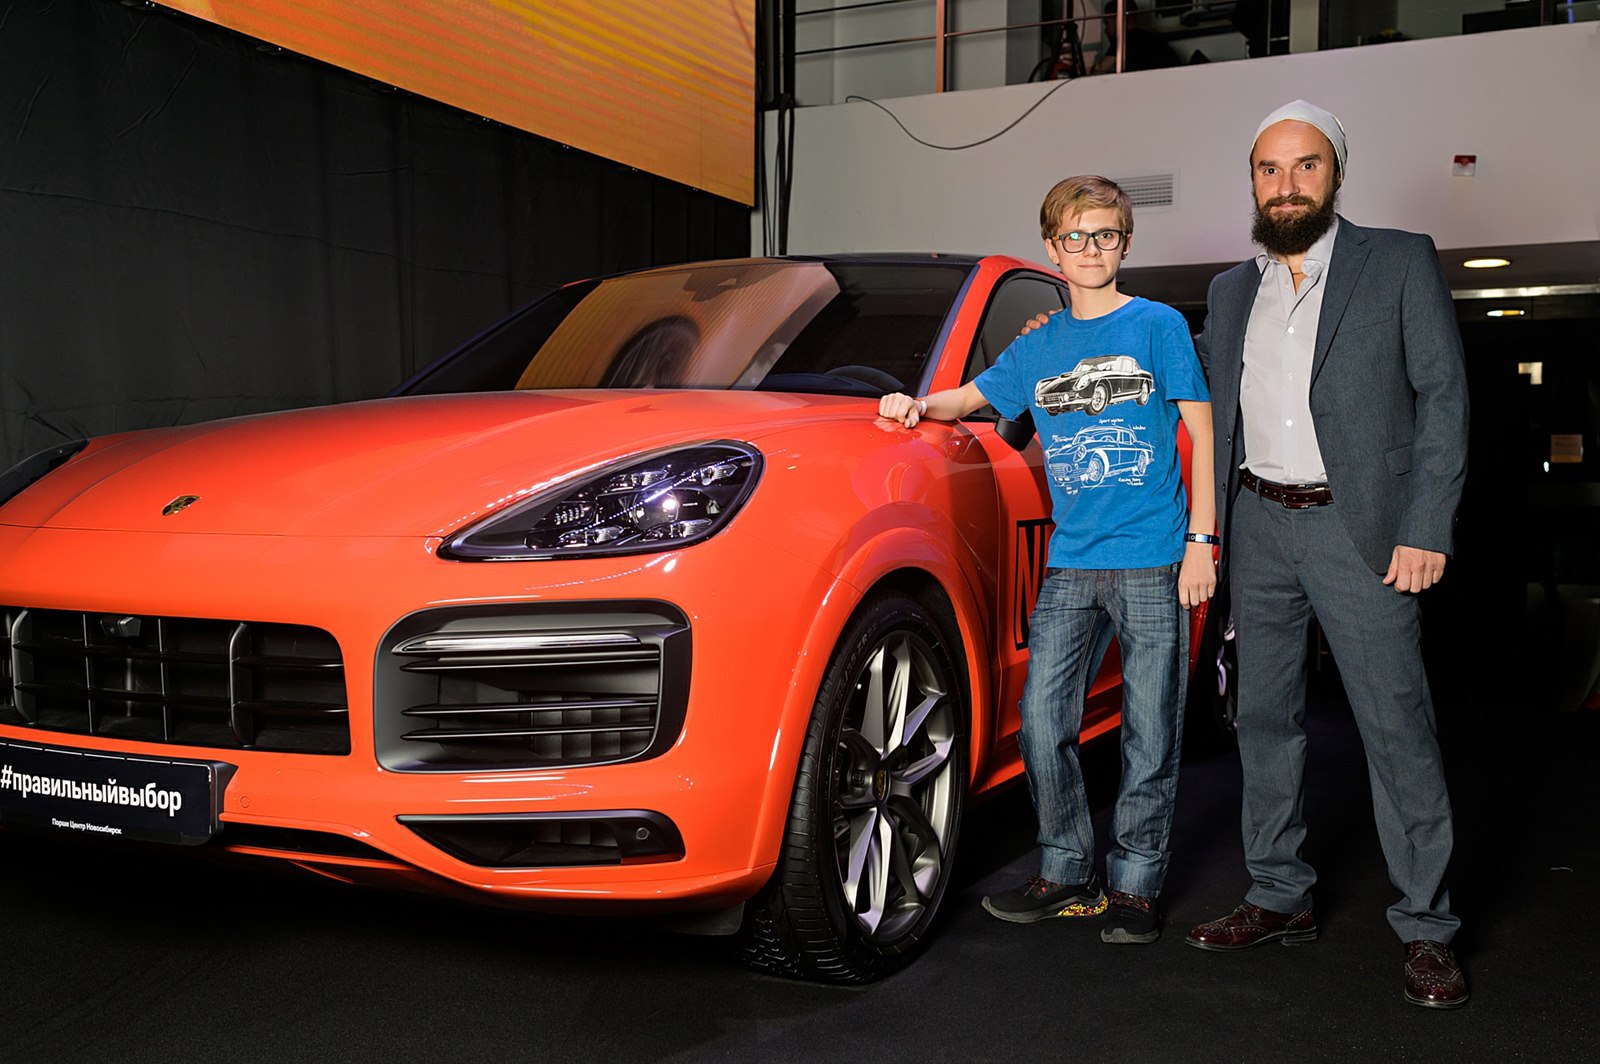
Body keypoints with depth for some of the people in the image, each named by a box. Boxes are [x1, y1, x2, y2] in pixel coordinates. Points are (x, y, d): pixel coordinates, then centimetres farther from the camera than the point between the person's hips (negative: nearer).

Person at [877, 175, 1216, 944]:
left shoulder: (1159, 326, 5)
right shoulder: (1038, 347, 14)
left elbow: (1202, 434, 3)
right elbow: (969, 398, 24)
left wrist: (1201, 541, -5)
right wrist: (917, 406, 2)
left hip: (1154, 563, -3)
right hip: (1071, 564, 3)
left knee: (1149, 734, 1)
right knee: (1042, 720, -2)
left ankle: (1135, 885, 15)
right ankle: (1066, 872, 14)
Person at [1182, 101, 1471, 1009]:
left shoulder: (1400, 262, 2)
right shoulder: (1232, 291, 15)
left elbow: (1443, 396, -3)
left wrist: (1426, 529, -10)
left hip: (1358, 527, -4)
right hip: (1259, 527, 5)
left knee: (1397, 726, -4)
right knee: (1267, 720, 9)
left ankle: (1427, 929, 6)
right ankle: (1280, 899, 22)